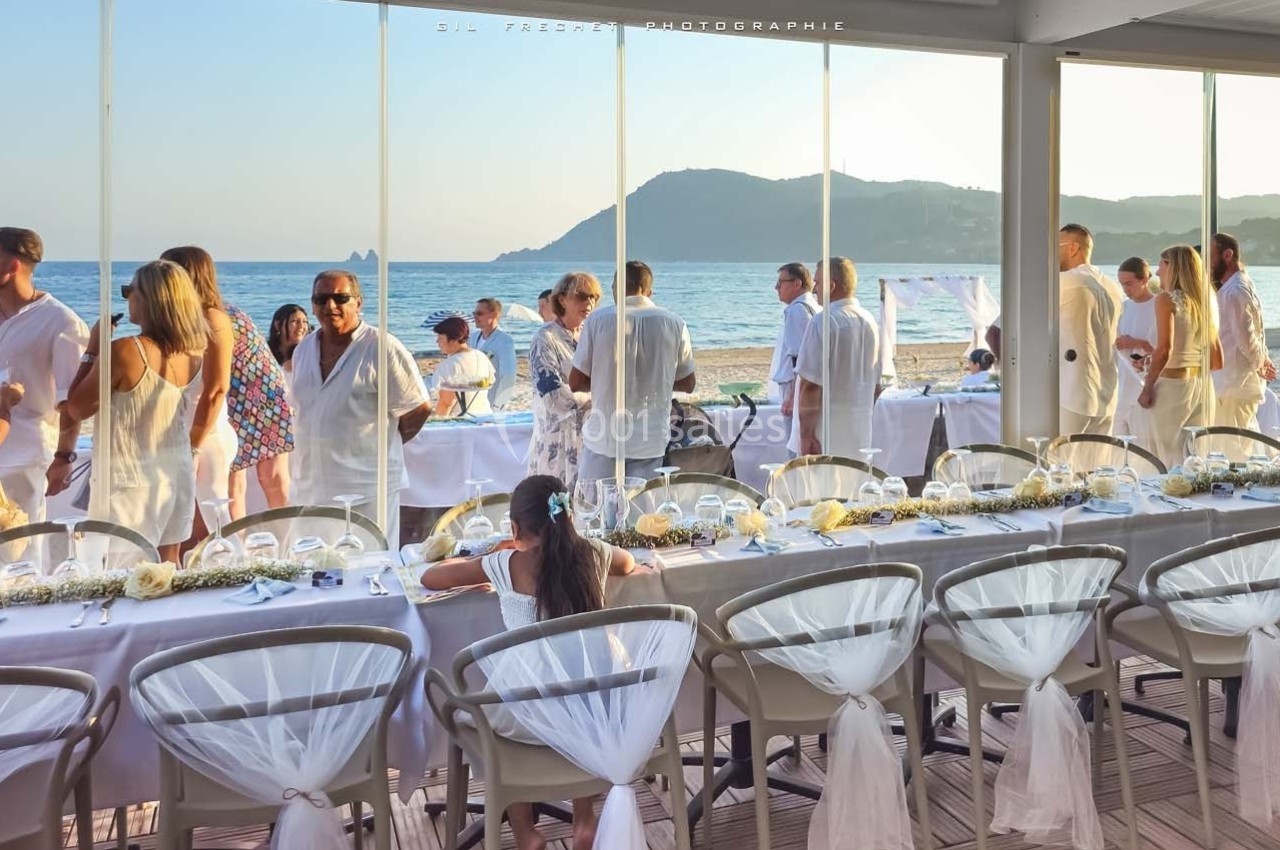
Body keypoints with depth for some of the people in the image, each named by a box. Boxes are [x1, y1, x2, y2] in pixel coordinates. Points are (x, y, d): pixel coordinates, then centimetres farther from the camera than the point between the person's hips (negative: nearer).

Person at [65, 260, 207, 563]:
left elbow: (76, 410, -9)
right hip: (177, 475, 7)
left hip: (130, 480, -7)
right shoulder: (195, 353, 0)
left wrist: (92, 351, -4)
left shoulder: (125, 351, -20)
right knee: (167, 568, 17)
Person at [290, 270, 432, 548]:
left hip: (367, 486, -6)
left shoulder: (382, 347, -9)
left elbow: (418, 409, -6)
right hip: (309, 489, 6)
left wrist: (382, 446, 5)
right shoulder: (303, 350, 13)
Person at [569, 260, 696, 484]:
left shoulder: (598, 319, -5)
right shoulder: (674, 324, -1)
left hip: (604, 436, -1)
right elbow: (688, 384, 9)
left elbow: (575, 382, -2)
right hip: (651, 440, 2)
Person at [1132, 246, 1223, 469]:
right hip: (1203, 384, 7)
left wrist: (1147, 388, -15)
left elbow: (1164, 348, -19)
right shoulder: (1204, 302, 13)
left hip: (1172, 383, -7)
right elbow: (1217, 362, 16)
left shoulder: (1167, 299, -7)